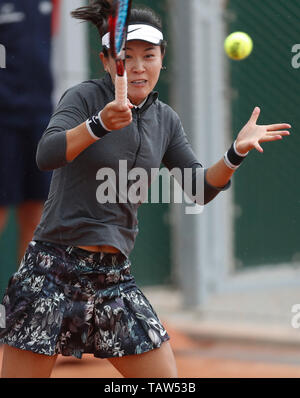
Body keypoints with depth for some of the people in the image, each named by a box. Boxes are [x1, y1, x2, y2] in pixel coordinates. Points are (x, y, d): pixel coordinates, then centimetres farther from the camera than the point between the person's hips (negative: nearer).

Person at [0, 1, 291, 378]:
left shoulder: (165, 120, 10)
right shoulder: (84, 97, -6)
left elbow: (200, 189, 10)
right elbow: (47, 156, -23)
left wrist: (236, 152, -7)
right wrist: (100, 124, -39)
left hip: (114, 275, 5)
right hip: (53, 270, -5)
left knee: (167, 380, 0)